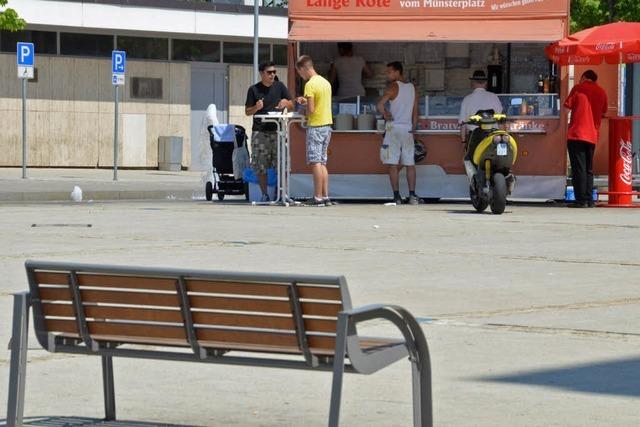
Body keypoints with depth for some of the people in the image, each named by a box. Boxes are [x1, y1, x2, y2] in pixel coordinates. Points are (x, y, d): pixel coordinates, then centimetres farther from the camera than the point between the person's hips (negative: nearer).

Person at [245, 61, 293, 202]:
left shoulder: (279, 87, 10)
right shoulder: (254, 90, 5)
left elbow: (291, 106, 14)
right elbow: (247, 112, 7)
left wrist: (285, 103, -9)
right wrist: (256, 107, -14)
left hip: (277, 130, 1)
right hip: (259, 132, -1)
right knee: (260, 166, -1)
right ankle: (264, 194, 9)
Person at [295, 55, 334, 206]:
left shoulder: (310, 85, -14)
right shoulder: (326, 82, 12)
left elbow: (311, 110, -18)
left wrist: (304, 110, 2)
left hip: (315, 126, -8)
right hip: (327, 125, 8)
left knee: (315, 163, -6)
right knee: (322, 163, 11)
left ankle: (318, 198, -7)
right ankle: (325, 197, 9)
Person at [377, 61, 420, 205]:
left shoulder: (393, 87, -7)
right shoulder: (412, 88, 11)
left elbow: (380, 104, -21)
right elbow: (415, 112, 13)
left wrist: (385, 115, -4)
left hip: (394, 127, -5)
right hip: (408, 128, 5)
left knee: (393, 164, -2)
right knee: (410, 164, 7)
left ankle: (396, 195, -7)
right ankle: (412, 195, 2)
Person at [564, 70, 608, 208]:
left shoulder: (578, 88, -2)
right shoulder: (602, 92, 10)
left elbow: (568, 104, -3)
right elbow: (604, 112, 16)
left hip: (576, 134, -5)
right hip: (593, 136, 5)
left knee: (579, 169, -6)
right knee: (589, 169, 13)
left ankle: (581, 200, -11)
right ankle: (589, 200, 8)